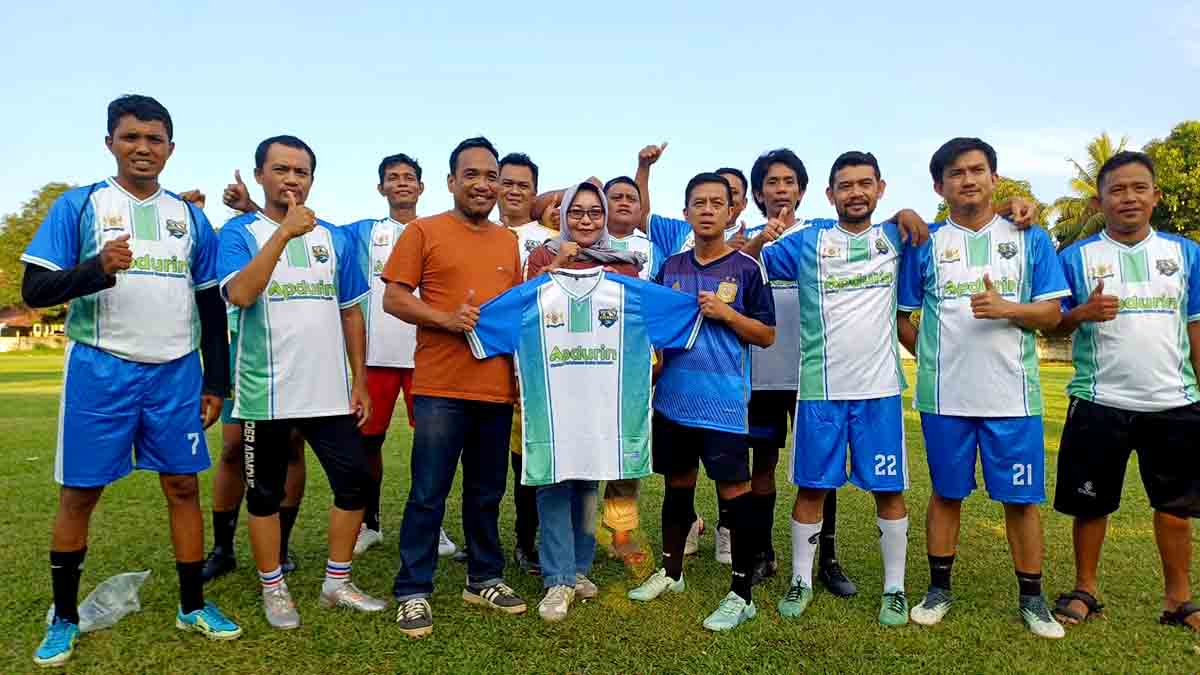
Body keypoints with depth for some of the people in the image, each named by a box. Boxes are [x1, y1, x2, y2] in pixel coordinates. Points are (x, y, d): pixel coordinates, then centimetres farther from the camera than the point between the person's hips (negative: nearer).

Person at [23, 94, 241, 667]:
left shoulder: (191, 218, 9)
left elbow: (211, 305, 12)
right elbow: (34, 289, -4)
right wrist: (97, 268, -23)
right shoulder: (79, 206, 0)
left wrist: (216, 381, 9)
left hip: (177, 373, 3)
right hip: (100, 370, -2)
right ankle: (64, 618, 24)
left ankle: (193, 606, 20)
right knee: (79, 492, 6)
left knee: (183, 486, 6)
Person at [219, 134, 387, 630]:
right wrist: (284, 232, -23)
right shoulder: (240, 232, -2)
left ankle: (337, 583, 23)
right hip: (266, 393, -3)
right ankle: (273, 590, 27)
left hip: (330, 392, 3)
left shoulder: (335, 238, 8)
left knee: (354, 481, 6)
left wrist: (360, 380, 7)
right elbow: (240, 294, -20)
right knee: (265, 494, 10)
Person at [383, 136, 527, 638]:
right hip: (441, 387, -5)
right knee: (428, 495, 1)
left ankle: (484, 579, 30)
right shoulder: (423, 231, -1)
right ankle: (413, 592, 15)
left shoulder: (508, 241, 15)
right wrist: (446, 318, -19)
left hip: (497, 388, 5)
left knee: (487, 493, 15)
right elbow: (393, 299, -6)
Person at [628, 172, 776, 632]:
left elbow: (766, 336, -1)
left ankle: (741, 595, 11)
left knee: (735, 493, -2)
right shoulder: (669, 268, 9)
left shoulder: (746, 269, -2)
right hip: (673, 398, 5)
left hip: (724, 403, -4)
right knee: (678, 485, 17)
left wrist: (725, 313, -15)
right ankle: (671, 571, 34)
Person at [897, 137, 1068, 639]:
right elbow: (901, 316, 9)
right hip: (944, 395, 0)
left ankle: (1032, 598, 23)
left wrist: (1006, 308, -16)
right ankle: (939, 588, 24)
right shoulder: (924, 243, 4)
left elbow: (1051, 313, 2)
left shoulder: (1030, 239, 5)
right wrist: (931, 355, -1)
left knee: (1021, 498, 7)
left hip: (1012, 394, 0)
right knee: (946, 493, 11)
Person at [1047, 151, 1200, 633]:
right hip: (1099, 404, -2)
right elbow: (1053, 326, -2)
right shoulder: (1076, 257, -1)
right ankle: (1085, 589, 25)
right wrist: (1082, 313, -22)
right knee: (1090, 504, 8)